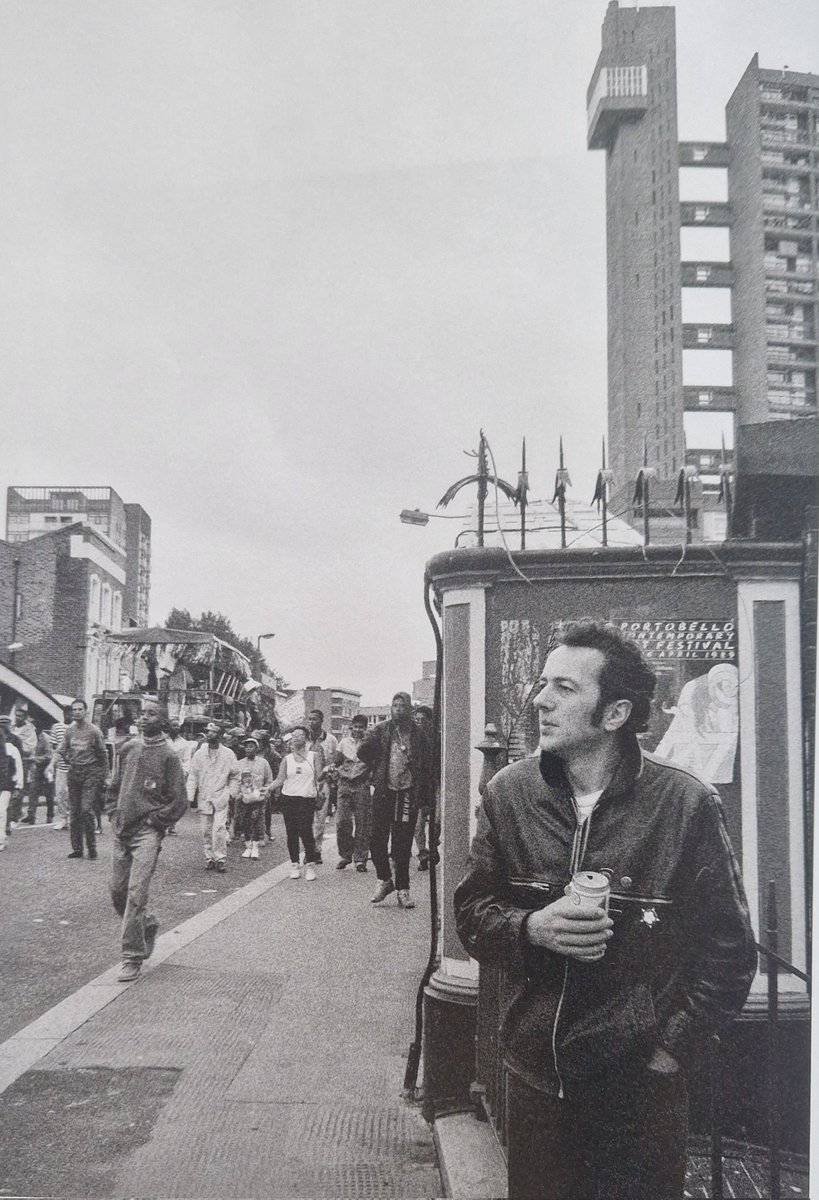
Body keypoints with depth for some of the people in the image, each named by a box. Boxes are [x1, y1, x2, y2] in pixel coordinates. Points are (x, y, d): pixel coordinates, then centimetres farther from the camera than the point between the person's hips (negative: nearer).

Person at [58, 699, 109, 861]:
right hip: (73, 772, 5)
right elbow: (62, 750, 14)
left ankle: (92, 848, -3)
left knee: (87, 810, -12)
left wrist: (104, 776, 0)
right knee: (74, 812, 6)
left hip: (90, 772, -5)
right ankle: (77, 848, 13)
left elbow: (102, 755, 1)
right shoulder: (69, 730, 9)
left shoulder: (94, 731, -3)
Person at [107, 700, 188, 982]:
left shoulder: (169, 755, -5)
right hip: (122, 832, 6)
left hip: (147, 833, -6)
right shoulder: (127, 749, 10)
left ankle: (132, 959, -2)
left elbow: (179, 801, -4)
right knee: (117, 891, 11)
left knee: (136, 894, -10)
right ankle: (147, 924, 37)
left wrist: (155, 822, -8)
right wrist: (114, 815, 10)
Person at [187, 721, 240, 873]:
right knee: (206, 830, 5)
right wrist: (190, 796, 0)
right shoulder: (199, 754, 5)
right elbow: (193, 776, 6)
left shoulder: (228, 754, 2)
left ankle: (220, 858, -3)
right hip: (203, 798, 2)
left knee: (219, 828, -12)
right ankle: (209, 858, 16)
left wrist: (232, 792, 1)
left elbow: (234, 776, 10)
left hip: (221, 797, -2)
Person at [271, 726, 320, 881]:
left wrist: (320, 792, -10)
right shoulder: (287, 759, 10)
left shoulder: (313, 756, 6)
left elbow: (318, 777, 5)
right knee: (291, 833, 3)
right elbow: (280, 779, 6)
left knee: (305, 831, -12)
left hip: (307, 798, -3)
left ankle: (310, 865, -1)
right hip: (288, 797, 3)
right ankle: (294, 865, 13)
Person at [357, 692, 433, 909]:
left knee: (403, 844, 4)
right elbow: (363, 752, 9)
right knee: (377, 839, -2)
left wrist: (424, 794, 0)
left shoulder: (419, 735, 3)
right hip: (384, 792, 0)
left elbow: (427, 766, 6)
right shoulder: (381, 730, 3)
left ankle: (403, 889, 12)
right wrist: (378, 769, 7)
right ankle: (384, 879, 18)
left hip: (408, 793, 0)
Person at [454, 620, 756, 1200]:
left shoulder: (686, 804, -12)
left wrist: (671, 1044, -7)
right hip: (536, 1073, 3)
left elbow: (729, 950, -4)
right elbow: (472, 911, 4)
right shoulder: (509, 793, -3)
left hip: (640, 1084, -2)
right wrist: (531, 928, -15)